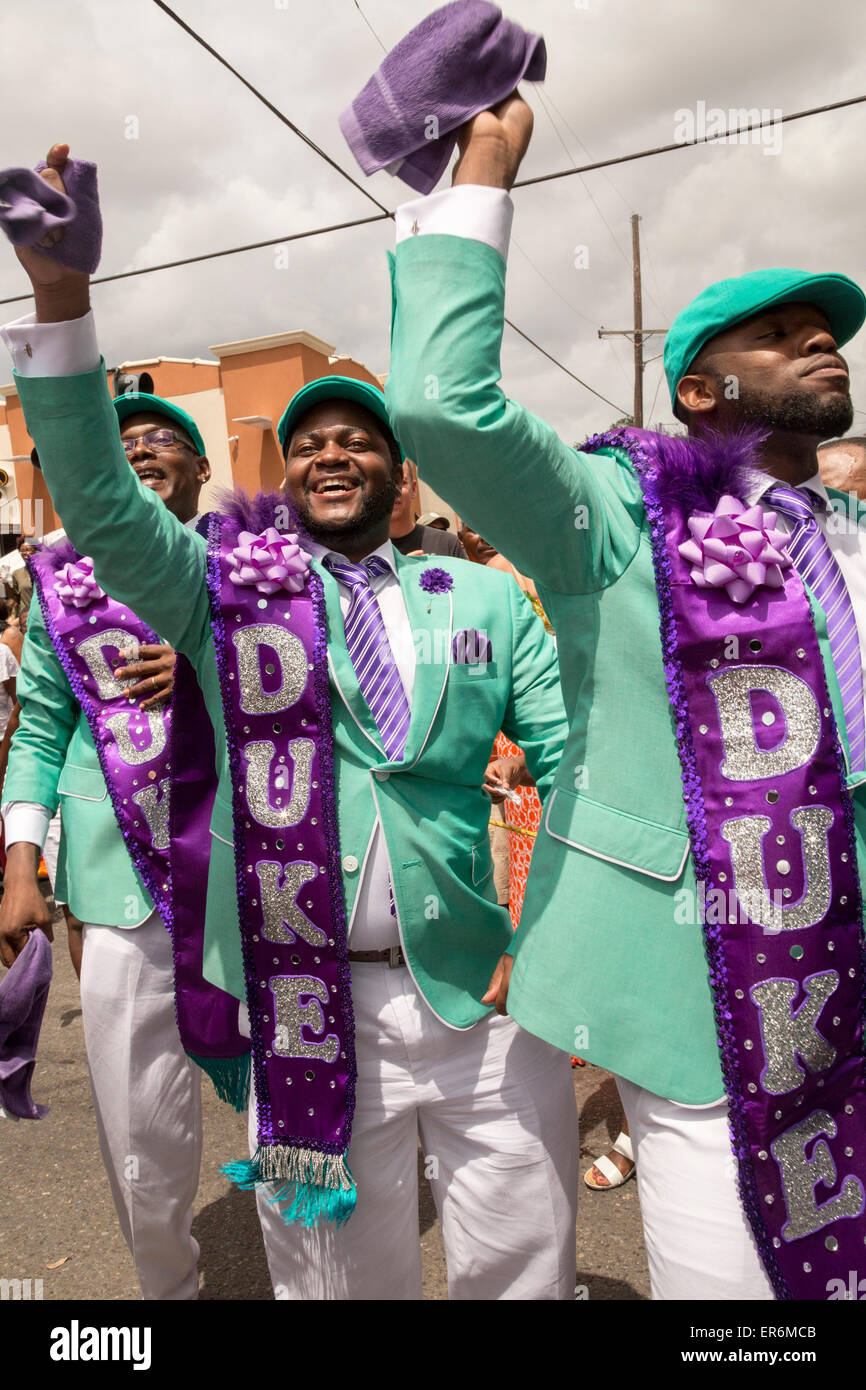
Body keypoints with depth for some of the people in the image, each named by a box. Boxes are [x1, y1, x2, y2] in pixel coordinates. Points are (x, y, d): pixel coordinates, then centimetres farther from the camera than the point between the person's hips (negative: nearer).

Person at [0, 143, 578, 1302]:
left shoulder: (488, 600, 6)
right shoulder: (227, 585, 5)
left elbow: (575, 762, 3)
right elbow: (100, 502, -9)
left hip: (487, 999, 1)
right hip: (308, 1004, -1)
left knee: (523, 1268, 14)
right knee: (342, 1270, 16)